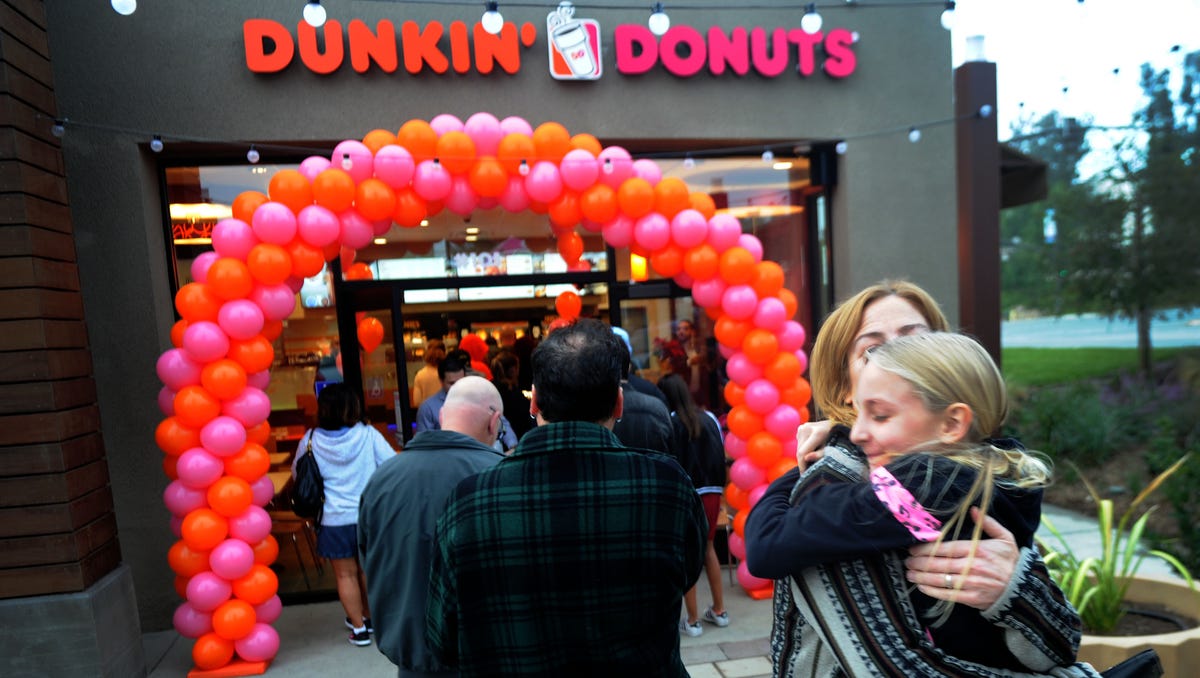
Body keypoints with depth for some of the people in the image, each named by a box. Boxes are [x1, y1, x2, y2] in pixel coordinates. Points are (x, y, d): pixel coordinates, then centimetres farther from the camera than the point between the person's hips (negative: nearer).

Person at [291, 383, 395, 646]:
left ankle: (359, 628, 18)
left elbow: (298, 474, 7)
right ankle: (368, 617, 36)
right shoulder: (368, 434, -11)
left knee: (346, 574, 13)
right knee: (368, 569, 20)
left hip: (334, 520, -1)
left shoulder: (311, 440, -8)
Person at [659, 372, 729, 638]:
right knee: (708, 549, 21)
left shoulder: (669, 422, -13)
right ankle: (719, 611, 31)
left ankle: (693, 621, 15)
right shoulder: (709, 418, 3)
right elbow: (721, 456, 8)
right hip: (711, 493, 6)